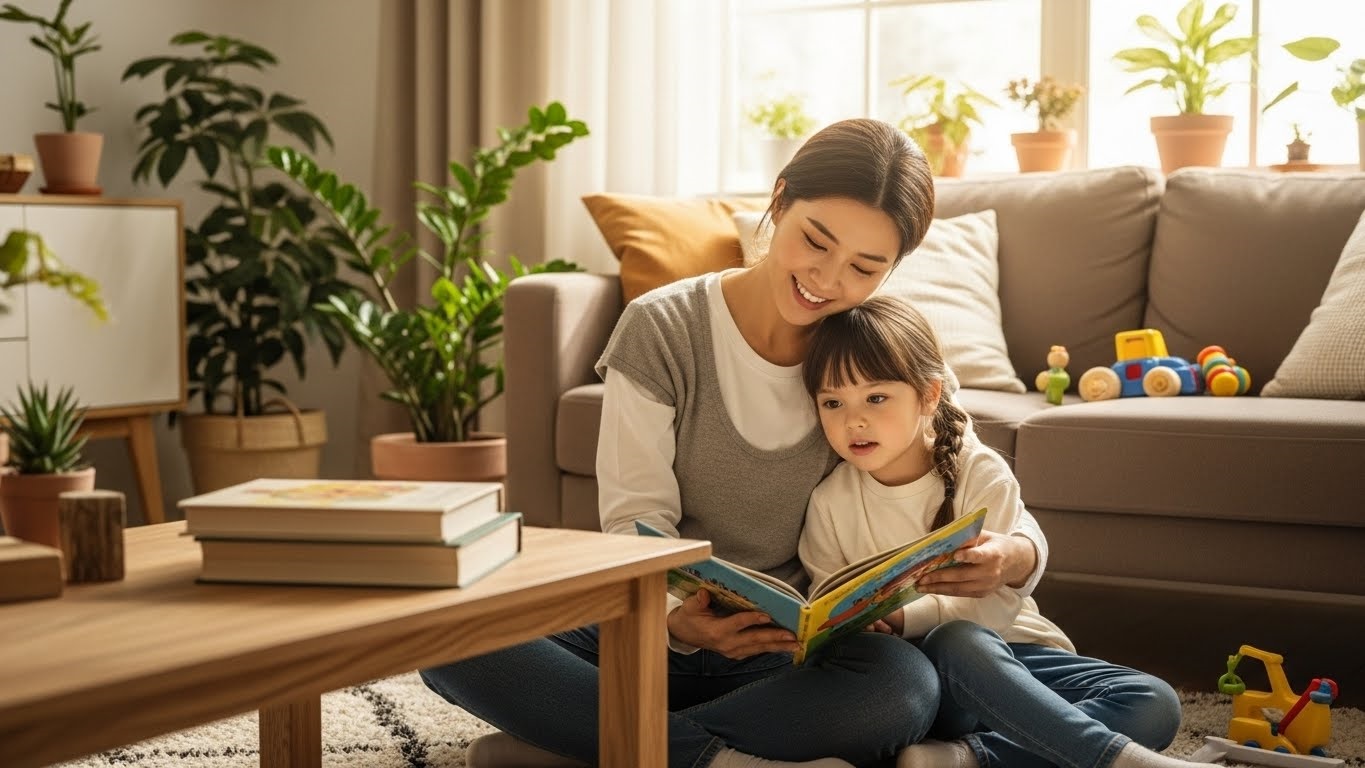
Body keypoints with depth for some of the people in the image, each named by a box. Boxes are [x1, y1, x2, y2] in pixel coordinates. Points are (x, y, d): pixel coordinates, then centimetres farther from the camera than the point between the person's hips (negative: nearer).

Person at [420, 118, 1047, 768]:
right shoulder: (661, 329, -5)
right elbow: (635, 522, -7)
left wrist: (1009, 558, -26)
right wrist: (673, 613, -31)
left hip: (795, 655, 1)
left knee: (908, 685, -35)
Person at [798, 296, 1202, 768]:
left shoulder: (981, 475, -7)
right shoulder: (829, 502, -2)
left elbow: (998, 603, -13)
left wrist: (904, 616, -28)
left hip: (1013, 651, 2)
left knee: (1155, 704, -21)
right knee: (958, 640, -38)